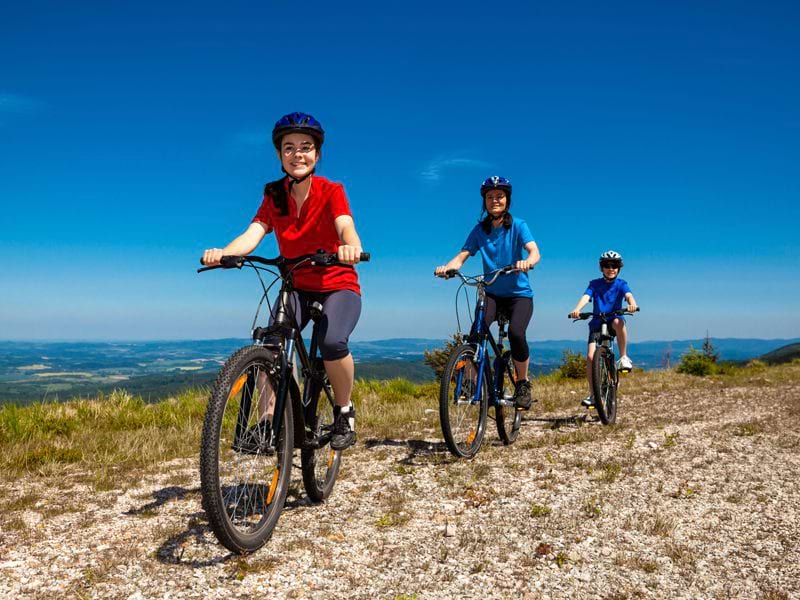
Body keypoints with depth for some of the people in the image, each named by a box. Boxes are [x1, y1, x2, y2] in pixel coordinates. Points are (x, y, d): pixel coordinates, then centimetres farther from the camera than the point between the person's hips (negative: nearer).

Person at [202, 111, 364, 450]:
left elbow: (346, 226, -31)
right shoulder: (274, 195, -3)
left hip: (338, 286, -3)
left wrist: (352, 247, -56)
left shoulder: (331, 191, -12)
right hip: (297, 288, 3)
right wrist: (222, 253, -38)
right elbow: (253, 234, -17)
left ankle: (344, 413, -5)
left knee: (332, 341, -30)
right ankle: (270, 420, -10)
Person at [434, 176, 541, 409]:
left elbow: (534, 251, -20)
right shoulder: (479, 230, 4)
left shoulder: (518, 226, -4)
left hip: (519, 294, -2)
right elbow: (462, 256, -5)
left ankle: (523, 384, -5)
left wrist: (527, 262, -43)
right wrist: (447, 267, -28)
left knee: (516, 332, -28)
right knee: (477, 330, -26)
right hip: (491, 293, 2)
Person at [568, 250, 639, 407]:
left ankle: (624, 357, -20)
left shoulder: (621, 284, 3)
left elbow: (629, 295, -17)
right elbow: (586, 296, -14)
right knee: (590, 356, -14)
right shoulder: (595, 284, 3)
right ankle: (592, 394, -2)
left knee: (618, 322, -39)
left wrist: (632, 304, -41)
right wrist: (577, 309, -35)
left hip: (613, 320, -1)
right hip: (597, 323, 1)